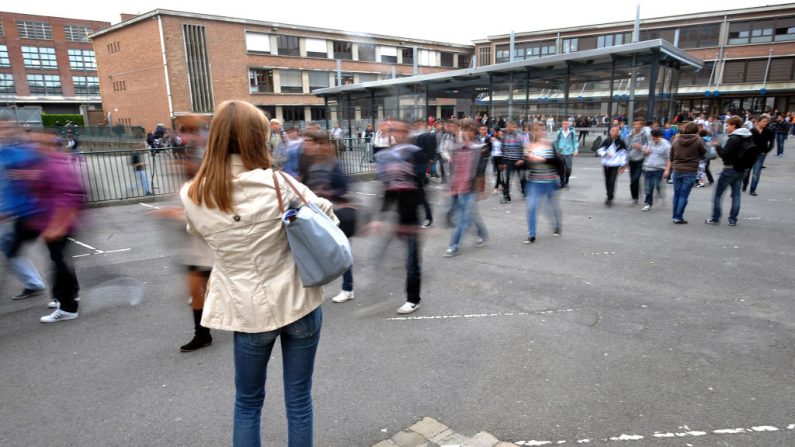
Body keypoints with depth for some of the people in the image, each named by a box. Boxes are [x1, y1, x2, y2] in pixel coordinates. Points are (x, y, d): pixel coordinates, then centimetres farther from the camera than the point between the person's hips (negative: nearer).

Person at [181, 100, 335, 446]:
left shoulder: (192, 196, -7)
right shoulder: (277, 183, -14)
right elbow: (327, 216, 0)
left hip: (250, 310, 2)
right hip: (299, 302, -1)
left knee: (247, 403, 23)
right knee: (299, 401, 15)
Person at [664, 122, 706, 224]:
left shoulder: (676, 141, 5)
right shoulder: (698, 141, -6)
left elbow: (671, 158, 11)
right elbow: (704, 154, 4)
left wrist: (668, 169, 18)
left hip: (677, 171, 4)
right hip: (690, 172, -3)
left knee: (676, 194, 12)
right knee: (684, 195, -1)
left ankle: (675, 216, 16)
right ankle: (679, 217, -1)